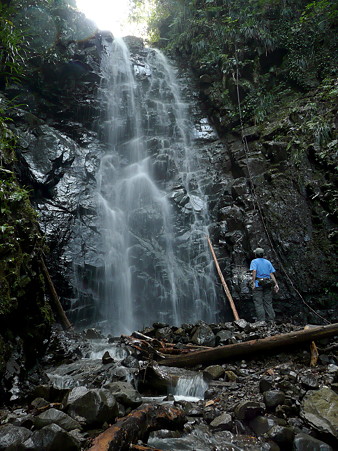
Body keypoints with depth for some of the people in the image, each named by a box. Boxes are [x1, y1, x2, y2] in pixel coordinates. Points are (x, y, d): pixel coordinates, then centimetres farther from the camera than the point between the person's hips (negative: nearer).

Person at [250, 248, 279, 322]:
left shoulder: (254, 261, 3)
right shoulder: (268, 262, 18)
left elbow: (254, 271, -15)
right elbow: (272, 274, 7)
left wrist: (253, 282, -20)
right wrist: (276, 284, 2)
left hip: (258, 285, -5)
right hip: (267, 285, 5)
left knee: (258, 304, -5)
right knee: (268, 303, 7)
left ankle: (261, 321, -10)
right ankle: (271, 321, 5)